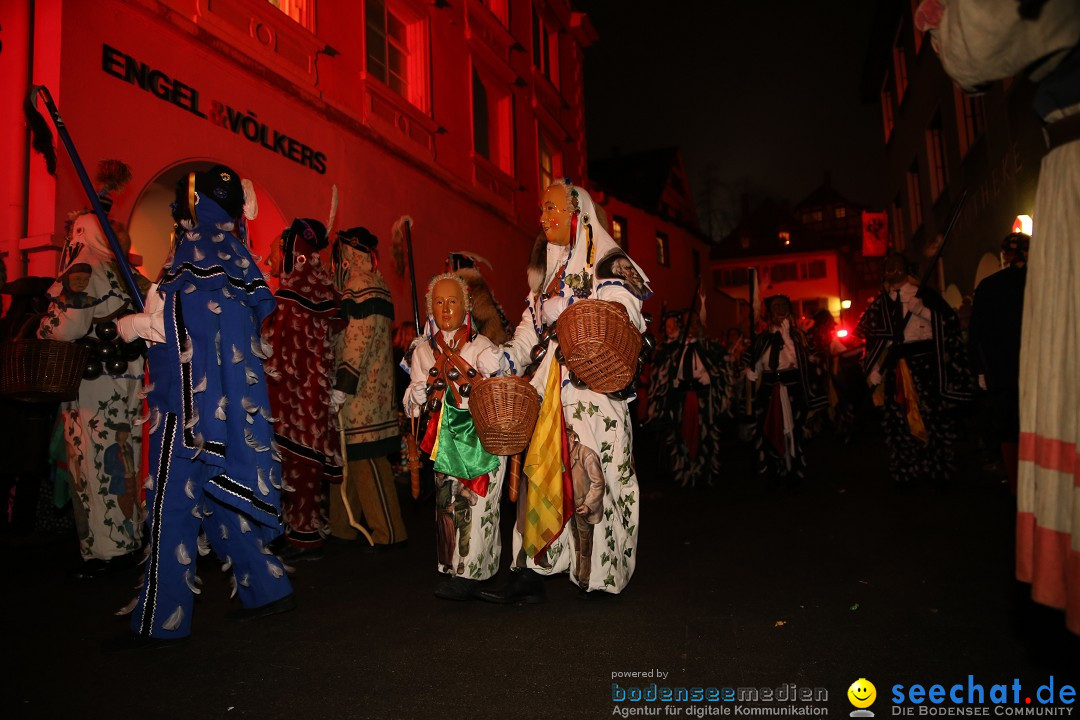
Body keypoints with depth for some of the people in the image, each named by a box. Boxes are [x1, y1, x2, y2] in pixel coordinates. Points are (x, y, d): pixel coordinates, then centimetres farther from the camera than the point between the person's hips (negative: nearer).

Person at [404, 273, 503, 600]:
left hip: (481, 437, -3)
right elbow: (411, 406, 8)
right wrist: (433, 377, -9)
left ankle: (468, 573, -2)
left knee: (476, 503, -9)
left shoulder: (483, 348, 2)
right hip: (444, 441, 3)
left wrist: (461, 366, -16)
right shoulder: (422, 351, 11)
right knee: (447, 502, -1)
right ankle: (453, 569, 11)